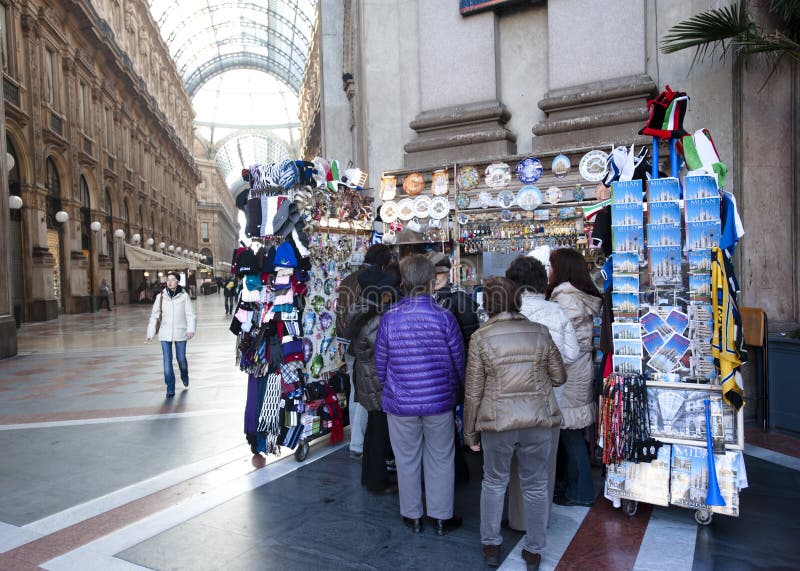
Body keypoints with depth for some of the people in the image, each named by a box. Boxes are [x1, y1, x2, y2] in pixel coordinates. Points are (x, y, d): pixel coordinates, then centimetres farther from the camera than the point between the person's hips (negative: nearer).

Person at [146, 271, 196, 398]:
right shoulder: (161, 296, 1)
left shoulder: (184, 296, -4)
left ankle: (184, 376, 41)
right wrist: (150, 333, 2)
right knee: (167, 360, -1)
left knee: (181, 358, 9)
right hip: (165, 333, 1)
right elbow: (154, 316, 6)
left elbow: (190, 315, -4)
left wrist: (191, 329, -17)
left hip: (180, 333, -1)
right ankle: (170, 389, 7)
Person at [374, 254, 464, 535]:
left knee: (407, 460, 17)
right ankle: (441, 517, 30)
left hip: (400, 403, 1)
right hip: (439, 401, 0)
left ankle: (412, 516, 33)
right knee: (440, 460, 16)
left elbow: (380, 364, -1)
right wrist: (456, 389, 16)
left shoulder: (389, 318, -11)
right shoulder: (444, 318, -14)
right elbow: (458, 362, -4)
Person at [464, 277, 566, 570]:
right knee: (536, 486, 16)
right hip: (539, 420, 2)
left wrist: (471, 431, 5)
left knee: (494, 483, 18)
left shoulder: (481, 337, -8)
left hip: (497, 422, -1)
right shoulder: (540, 332, -2)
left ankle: (491, 546, 30)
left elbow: (473, 391, -5)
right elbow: (559, 376, 7)